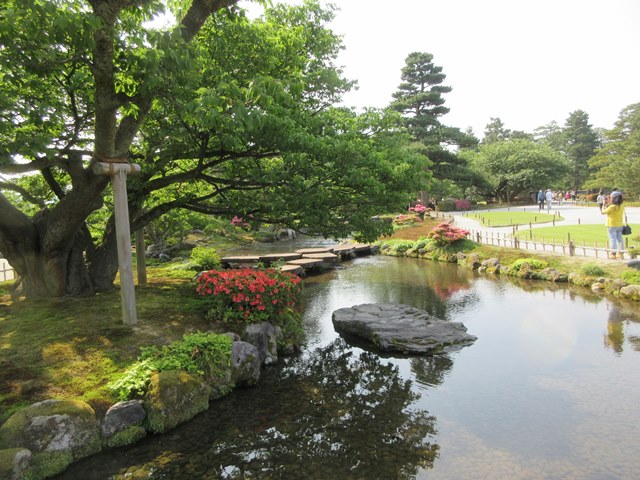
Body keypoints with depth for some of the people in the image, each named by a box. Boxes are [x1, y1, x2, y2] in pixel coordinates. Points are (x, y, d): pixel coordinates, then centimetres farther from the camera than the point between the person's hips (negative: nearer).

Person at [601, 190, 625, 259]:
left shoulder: (611, 207, -18)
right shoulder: (622, 207, 3)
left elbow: (603, 212, -7)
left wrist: (604, 205, 5)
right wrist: (609, 204, 19)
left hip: (612, 226, -6)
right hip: (620, 225, 6)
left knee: (613, 239, -2)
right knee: (619, 239, 12)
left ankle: (613, 254, 0)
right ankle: (621, 253, 17)